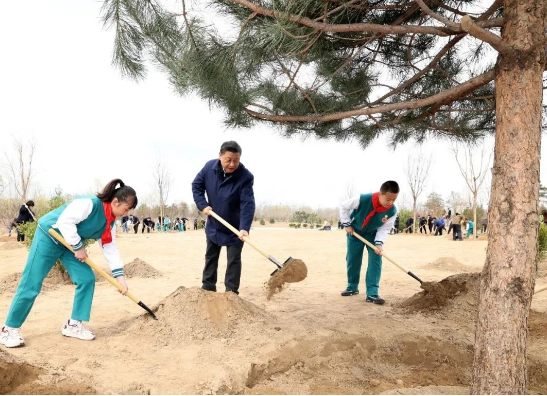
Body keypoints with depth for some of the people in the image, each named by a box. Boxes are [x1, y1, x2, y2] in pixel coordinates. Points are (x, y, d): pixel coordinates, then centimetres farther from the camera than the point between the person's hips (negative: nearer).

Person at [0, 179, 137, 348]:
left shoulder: (110, 222, -1)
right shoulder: (89, 203, -29)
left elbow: (110, 248, 1)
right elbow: (65, 222, -34)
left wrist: (120, 276, -5)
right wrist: (78, 247, -24)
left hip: (70, 244, 8)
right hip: (49, 236, -8)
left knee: (87, 278, -3)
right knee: (31, 286, -5)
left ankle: (73, 325, 8)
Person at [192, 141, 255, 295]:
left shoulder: (245, 177, -27)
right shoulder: (209, 167, -15)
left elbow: (247, 204, -33)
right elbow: (196, 185, 0)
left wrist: (244, 228, -45)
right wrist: (203, 205, -14)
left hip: (235, 228, -4)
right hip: (213, 225, 5)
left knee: (234, 260, 1)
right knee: (210, 257, 17)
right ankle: (207, 288, 32)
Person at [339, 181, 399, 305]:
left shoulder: (392, 211, -26)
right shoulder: (362, 199, -35)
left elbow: (385, 229, -15)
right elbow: (344, 206, -19)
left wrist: (379, 243, -29)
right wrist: (347, 224, -16)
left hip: (373, 234, 1)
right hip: (355, 231, -1)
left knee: (375, 260, -14)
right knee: (352, 259, 4)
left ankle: (372, 293, -13)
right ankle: (352, 287, 24)